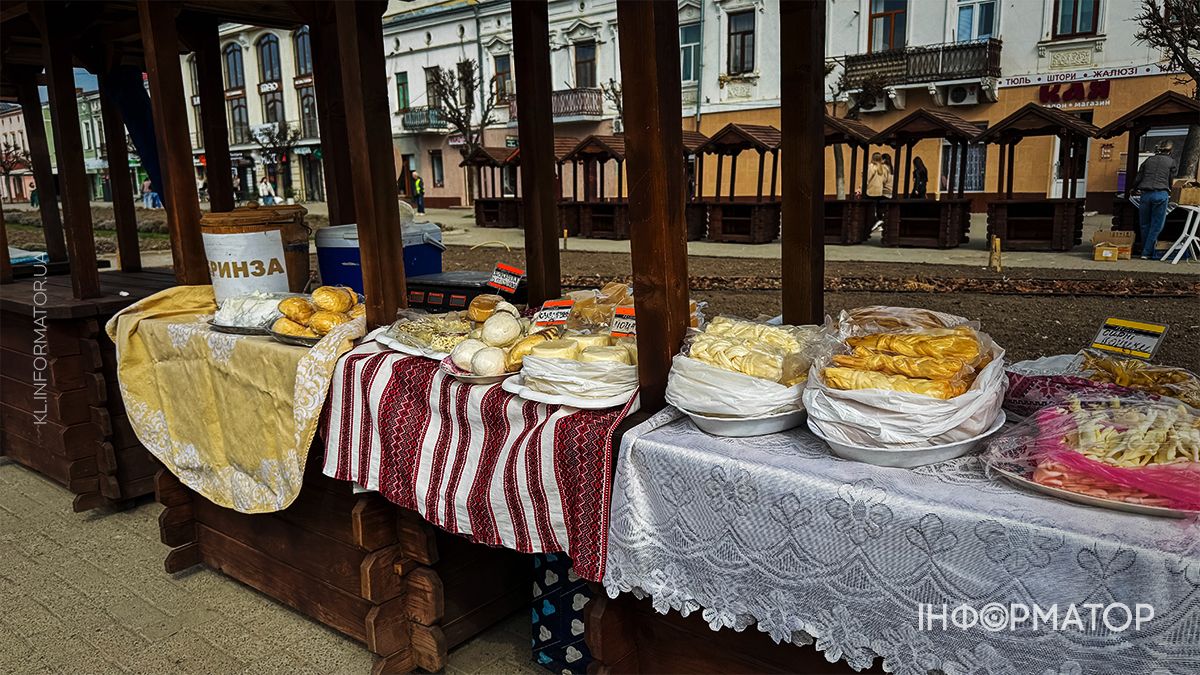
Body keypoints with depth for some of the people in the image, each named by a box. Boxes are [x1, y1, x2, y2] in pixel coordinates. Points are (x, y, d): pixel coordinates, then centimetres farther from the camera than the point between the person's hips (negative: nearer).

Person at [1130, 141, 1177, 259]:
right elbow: (1171, 181, 12)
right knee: (1156, 225, 2)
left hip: (1145, 194, 3)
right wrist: (1169, 192, 31)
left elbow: (1138, 178, 12)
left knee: (1144, 224, 10)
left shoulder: (1149, 160, 11)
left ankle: (1146, 251, 13)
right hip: (1161, 194, -3)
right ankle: (1147, 252, -1)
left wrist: (1132, 189, 29)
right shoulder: (1171, 162, 5)